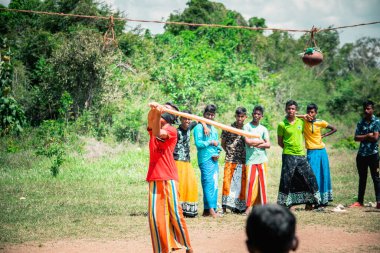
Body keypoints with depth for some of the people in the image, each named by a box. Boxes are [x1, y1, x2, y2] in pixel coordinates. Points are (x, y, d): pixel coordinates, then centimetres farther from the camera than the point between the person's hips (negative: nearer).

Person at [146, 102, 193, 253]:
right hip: (154, 178, 4)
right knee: (155, 215, -2)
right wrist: (153, 109, -31)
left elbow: (158, 133, -21)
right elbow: (150, 120, -10)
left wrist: (159, 113, -33)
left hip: (169, 178, -4)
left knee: (175, 213, -3)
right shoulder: (153, 127, 14)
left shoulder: (171, 130, 0)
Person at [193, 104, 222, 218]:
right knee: (208, 183, -13)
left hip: (214, 159, 8)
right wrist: (211, 142, -8)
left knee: (214, 184, 4)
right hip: (205, 159, -8)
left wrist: (217, 153, 4)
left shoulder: (214, 129, 21)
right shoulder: (199, 127, -2)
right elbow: (198, 143, -12)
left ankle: (207, 210, 7)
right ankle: (211, 209, -17)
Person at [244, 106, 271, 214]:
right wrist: (261, 141, 0)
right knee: (250, 182, -10)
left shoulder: (263, 129, 13)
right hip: (251, 159, -3)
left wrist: (255, 144, -8)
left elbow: (268, 145, 4)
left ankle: (262, 205, 9)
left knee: (262, 182, 3)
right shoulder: (247, 126, 3)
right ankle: (249, 206, -6)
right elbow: (248, 141, -10)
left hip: (262, 159, 3)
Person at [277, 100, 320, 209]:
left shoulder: (301, 122, 8)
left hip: (301, 155, 4)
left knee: (310, 177, 2)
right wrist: (289, 149, 2)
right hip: (288, 156, -4)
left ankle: (309, 203, 13)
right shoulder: (282, 124, -3)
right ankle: (284, 204, 2)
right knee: (286, 180, -5)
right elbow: (280, 142, 3)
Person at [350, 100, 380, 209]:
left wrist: (363, 137, -5)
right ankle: (360, 201, 16)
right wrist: (368, 136, -11)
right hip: (361, 154, 5)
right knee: (362, 179, 11)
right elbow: (356, 138, 1)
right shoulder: (361, 123, 9)